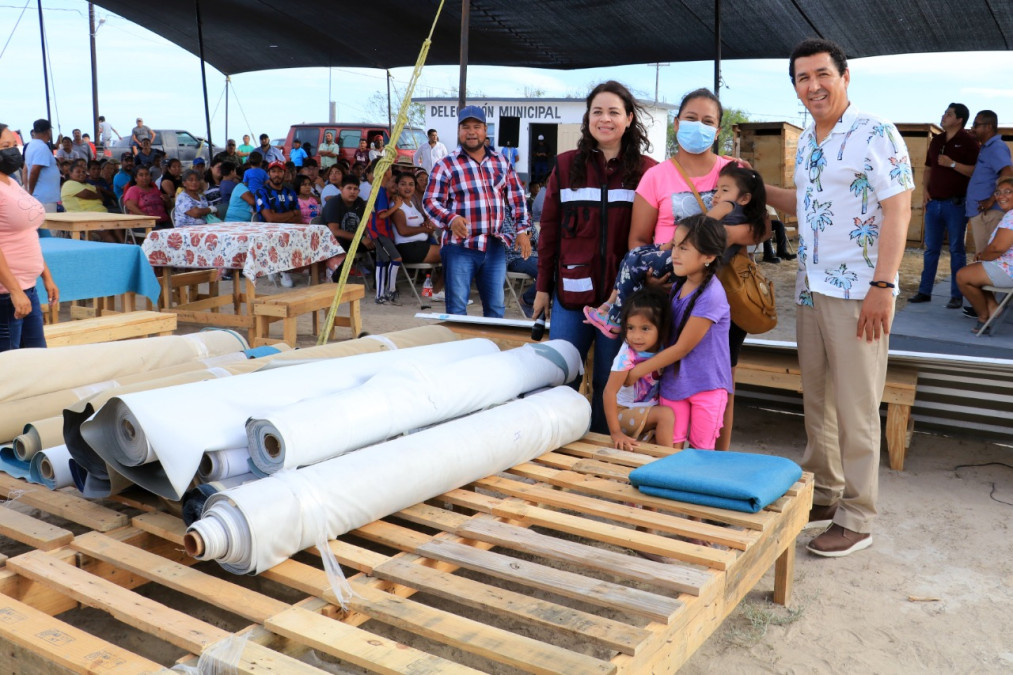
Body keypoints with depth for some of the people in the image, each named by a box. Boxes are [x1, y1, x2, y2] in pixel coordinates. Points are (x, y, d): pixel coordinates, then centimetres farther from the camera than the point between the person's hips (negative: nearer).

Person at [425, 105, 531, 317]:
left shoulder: (501, 162, 11)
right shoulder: (446, 165, -3)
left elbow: (517, 197, 15)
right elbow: (430, 201, -7)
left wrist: (522, 229, 5)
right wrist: (451, 219, -25)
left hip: (496, 246, 4)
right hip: (460, 247, -4)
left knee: (495, 307, 11)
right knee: (457, 309, -1)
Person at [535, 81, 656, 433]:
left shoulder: (647, 171, 0)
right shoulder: (566, 166, 6)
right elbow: (549, 230, 8)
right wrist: (542, 288, 7)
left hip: (623, 295, -1)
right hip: (572, 290, 2)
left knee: (609, 383, 8)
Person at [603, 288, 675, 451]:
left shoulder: (661, 348, -9)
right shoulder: (627, 356, -25)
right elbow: (609, 392, -25)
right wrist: (615, 433, -25)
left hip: (649, 410, 7)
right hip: (624, 413, -7)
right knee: (666, 414, -22)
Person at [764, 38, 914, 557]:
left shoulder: (875, 134, -9)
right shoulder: (807, 142, 13)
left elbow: (897, 211, -13)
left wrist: (882, 286, -19)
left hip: (856, 293, -7)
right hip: (810, 289, 7)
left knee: (855, 409, -1)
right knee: (816, 399, 14)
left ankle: (856, 519, 10)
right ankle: (822, 494, 27)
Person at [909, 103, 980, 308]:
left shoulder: (968, 142, -5)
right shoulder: (936, 140, 13)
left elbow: (975, 172, -12)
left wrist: (952, 163, -18)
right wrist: (924, 190, 6)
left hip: (956, 204, -5)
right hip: (933, 203, 5)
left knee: (956, 250, 0)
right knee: (930, 249, 8)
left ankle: (957, 295, 4)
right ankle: (925, 291, 13)